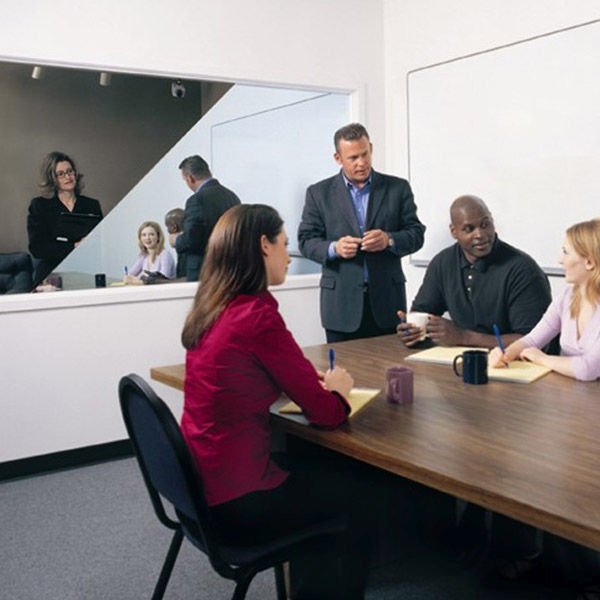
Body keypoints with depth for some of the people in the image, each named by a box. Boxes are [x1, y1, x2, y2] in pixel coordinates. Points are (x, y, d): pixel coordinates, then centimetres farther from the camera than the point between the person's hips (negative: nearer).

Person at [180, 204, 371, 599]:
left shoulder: (211, 309, 1)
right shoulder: (258, 315, -23)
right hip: (237, 503, -8)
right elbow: (326, 412, -17)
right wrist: (338, 388, 5)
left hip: (201, 485, 8)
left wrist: (312, 381, 7)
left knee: (321, 473, 28)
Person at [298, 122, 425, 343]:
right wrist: (334, 248, -15)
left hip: (386, 300, 1)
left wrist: (389, 240, -14)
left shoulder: (398, 188, 8)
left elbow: (416, 234, 7)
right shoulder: (319, 193, 6)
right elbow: (306, 240, 4)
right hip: (341, 304, 0)